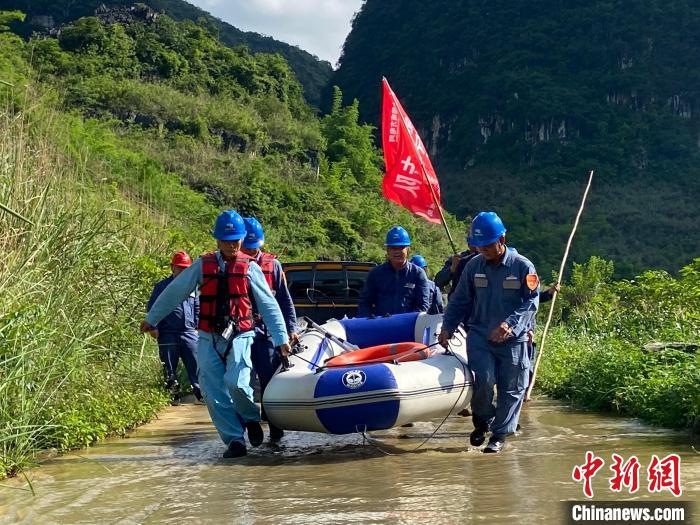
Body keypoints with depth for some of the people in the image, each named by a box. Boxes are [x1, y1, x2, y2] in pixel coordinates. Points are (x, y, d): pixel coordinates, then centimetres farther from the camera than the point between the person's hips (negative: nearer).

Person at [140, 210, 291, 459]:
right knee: (214, 393, -3)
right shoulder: (203, 265, 6)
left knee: (236, 383, -22)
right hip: (209, 339, 2)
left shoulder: (249, 268, 3)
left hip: (239, 337, -2)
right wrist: (151, 319, 17)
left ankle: (251, 419, 7)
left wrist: (281, 339, 0)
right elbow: (174, 292, 13)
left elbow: (269, 305, 4)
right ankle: (234, 440, 7)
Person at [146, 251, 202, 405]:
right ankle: (174, 397, 13)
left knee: (196, 364, -3)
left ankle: (201, 394, 2)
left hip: (189, 333, 3)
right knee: (169, 369, 4)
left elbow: (198, 308, 22)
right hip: (168, 334, -2)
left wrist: (197, 325, 14)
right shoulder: (162, 286, 2)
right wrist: (154, 327, -6)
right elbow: (151, 308, 3)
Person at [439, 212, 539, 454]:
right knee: (483, 379, -17)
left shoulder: (523, 266, -3)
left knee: (511, 388, 3)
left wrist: (510, 324, -24)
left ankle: (500, 434, 20)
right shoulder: (473, 266, 7)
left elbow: (531, 302, -9)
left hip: (513, 341, -1)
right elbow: (459, 301, 12)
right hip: (479, 336, 1)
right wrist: (447, 327, -1)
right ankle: (482, 420, 10)